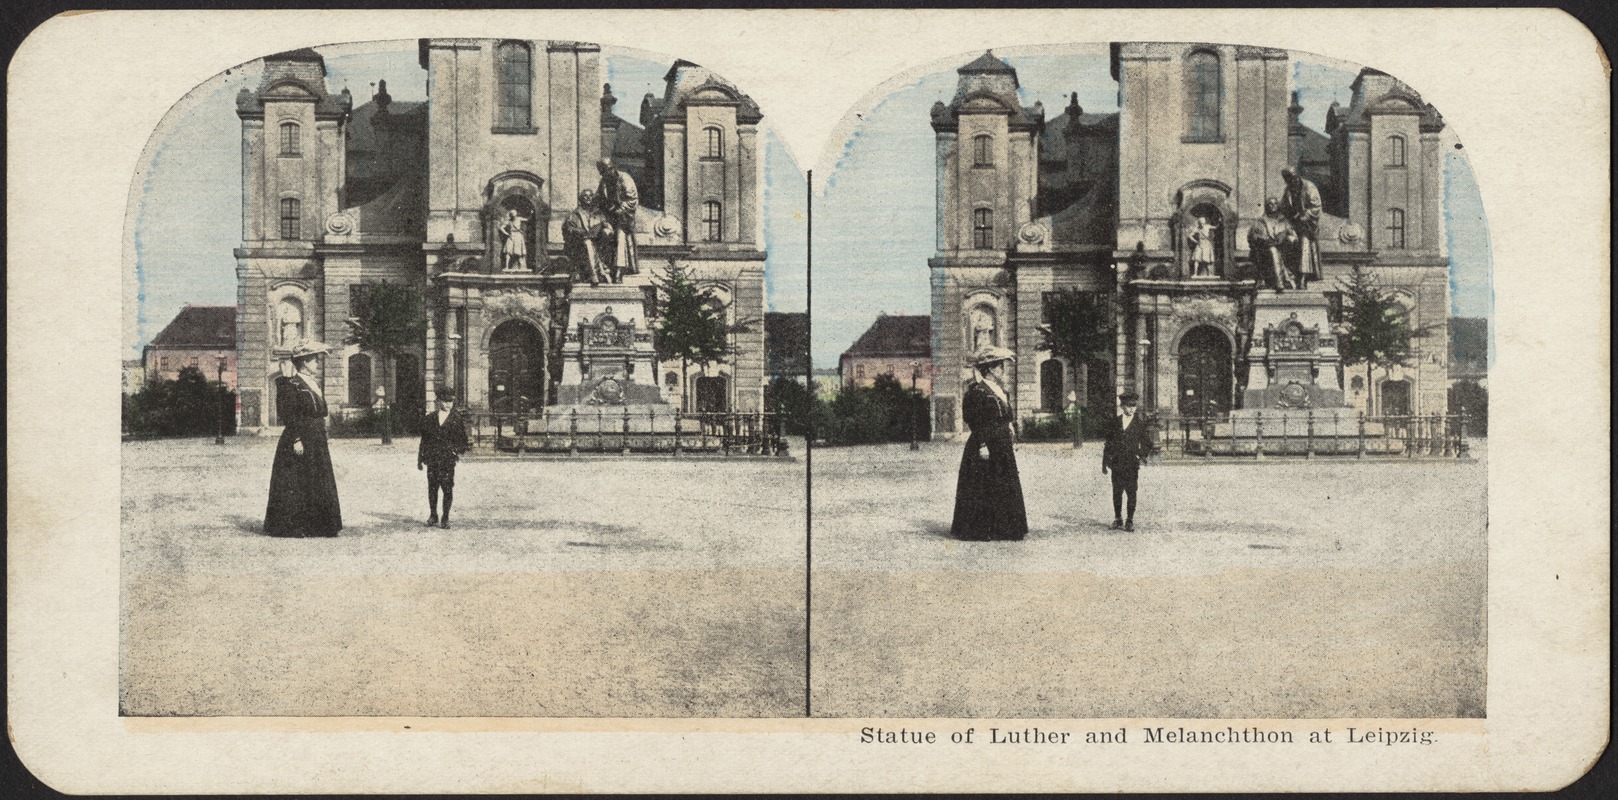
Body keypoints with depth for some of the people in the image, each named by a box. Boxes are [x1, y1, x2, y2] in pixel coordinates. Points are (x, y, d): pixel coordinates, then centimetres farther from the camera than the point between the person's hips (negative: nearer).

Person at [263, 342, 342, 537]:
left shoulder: (314, 383, 15)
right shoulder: (291, 385, -12)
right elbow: (288, 415, -16)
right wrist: (296, 439, -21)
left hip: (317, 441, 9)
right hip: (301, 440, -9)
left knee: (318, 484, 9)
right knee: (296, 485, -6)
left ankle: (319, 526, 14)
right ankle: (290, 526, -1)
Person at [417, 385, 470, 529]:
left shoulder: (457, 419, 4)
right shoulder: (430, 418, 9)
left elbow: (463, 438, 7)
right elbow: (424, 439, 12)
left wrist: (459, 451, -10)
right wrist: (420, 458, 10)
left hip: (448, 459, -2)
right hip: (432, 458, 2)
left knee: (447, 488, -4)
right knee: (432, 487, 6)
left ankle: (445, 518, 5)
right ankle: (433, 516, 18)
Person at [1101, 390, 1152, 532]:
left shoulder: (1140, 423, 3)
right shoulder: (1115, 421, 8)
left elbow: (1147, 444, 8)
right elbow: (1108, 443, 12)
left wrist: (1142, 456, -8)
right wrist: (1104, 463, 10)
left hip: (1132, 465, -2)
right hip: (1116, 464, 2)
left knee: (1131, 493, -3)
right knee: (1116, 493, 6)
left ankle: (1130, 521, 5)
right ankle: (1118, 519, 17)